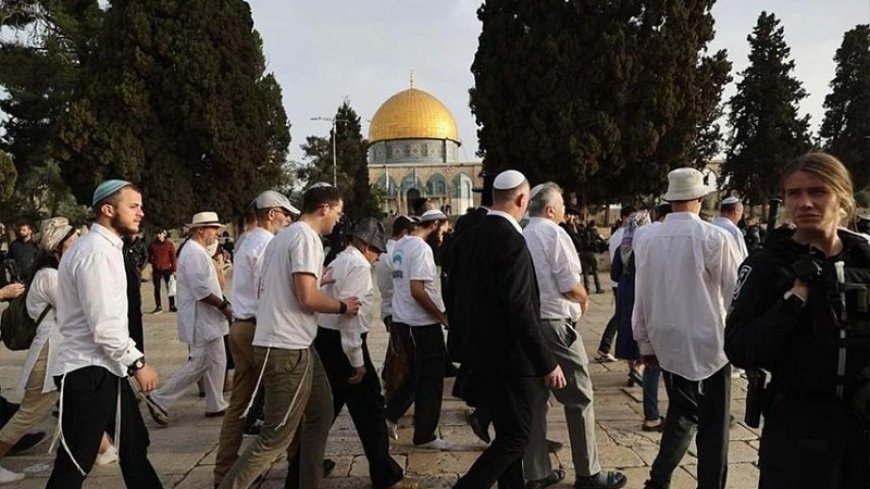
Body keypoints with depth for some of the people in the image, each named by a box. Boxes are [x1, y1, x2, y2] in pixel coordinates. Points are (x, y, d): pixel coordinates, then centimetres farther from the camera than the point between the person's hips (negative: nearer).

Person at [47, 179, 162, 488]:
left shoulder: (105, 247, 13)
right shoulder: (96, 251, -18)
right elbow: (103, 325, -24)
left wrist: (132, 361, 16)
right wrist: (138, 362, -17)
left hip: (105, 368, 10)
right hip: (89, 372, -10)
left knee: (134, 447, 19)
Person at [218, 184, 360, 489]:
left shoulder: (282, 236, 16)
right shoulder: (306, 236, -14)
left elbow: (269, 288, 23)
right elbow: (307, 298, -22)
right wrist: (343, 306, -5)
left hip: (291, 346, 11)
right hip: (287, 350, -10)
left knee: (321, 415, 19)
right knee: (276, 438, -2)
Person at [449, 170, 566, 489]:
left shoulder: (473, 235, 7)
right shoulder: (511, 240, -20)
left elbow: (461, 292, 13)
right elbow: (519, 309, -25)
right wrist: (547, 362, -19)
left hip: (481, 351, 9)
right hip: (507, 356, -9)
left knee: (508, 432, 20)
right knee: (515, 436, 4)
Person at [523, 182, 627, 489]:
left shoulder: (521, 237, 9)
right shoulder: (554, 234, -12)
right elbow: (570, 286, -16)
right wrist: (584, 300, 5)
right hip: (554, 325, -7)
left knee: (534, 398, 12)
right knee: (579, 398, 6)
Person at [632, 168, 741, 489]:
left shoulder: (646, 239, -4)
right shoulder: (715, 238, -16)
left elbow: (641, 296, 2)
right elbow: (737, 293, -9)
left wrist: (645, 342, 12)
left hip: (667, 342, 4)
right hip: (708, 342, -4)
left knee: (682, 413, 20)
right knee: (713, 424, 11)